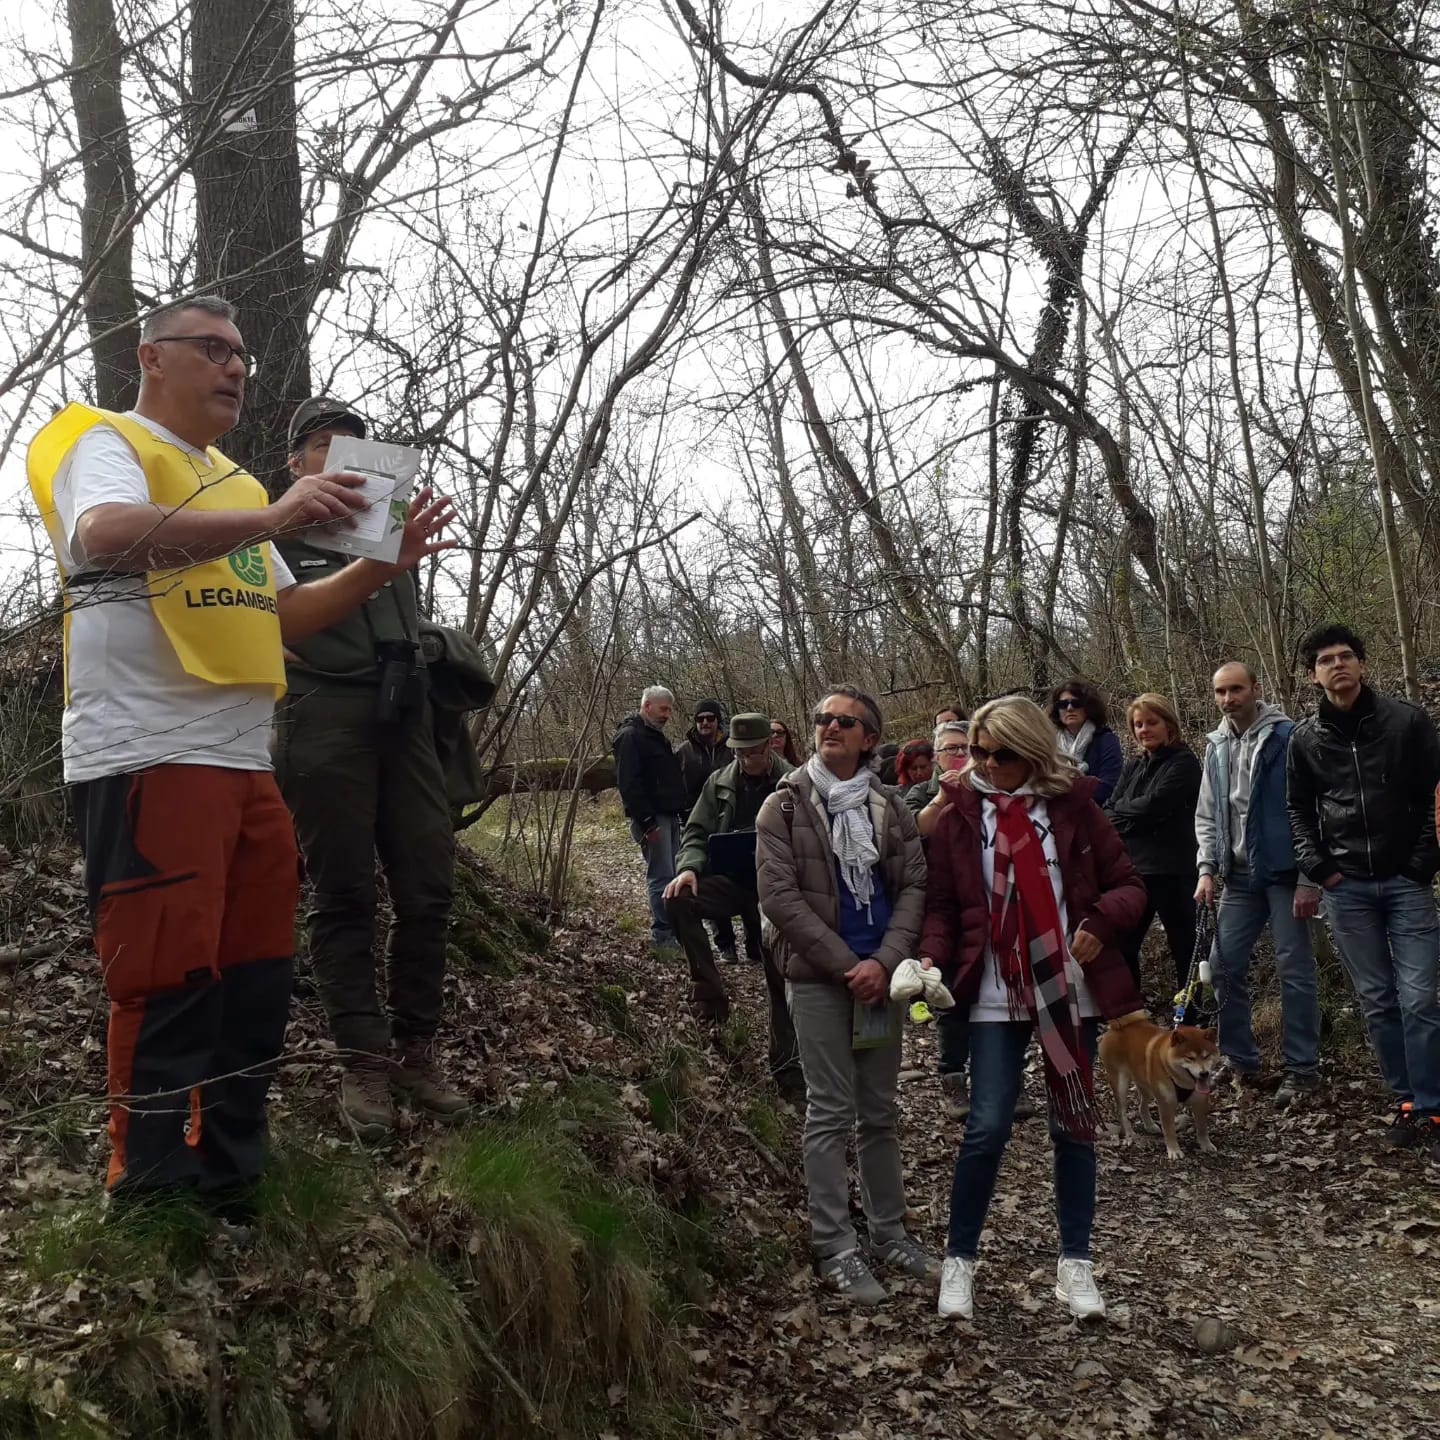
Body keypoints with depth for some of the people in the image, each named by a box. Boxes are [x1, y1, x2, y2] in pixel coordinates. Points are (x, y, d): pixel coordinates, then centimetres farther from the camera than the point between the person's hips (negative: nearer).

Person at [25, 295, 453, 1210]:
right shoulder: (107, 441, 2)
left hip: (247, 763, 8)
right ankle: (150, 1210, 4)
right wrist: (272, 518, -29)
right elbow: (108, 533, -21)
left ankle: (229, 1194, 21)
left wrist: (383, 563, 8)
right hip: (146, 760, -8)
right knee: (167, 995, -7)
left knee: (256, 990, 9)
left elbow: (286, 617, 22)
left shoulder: (236, 483, 25)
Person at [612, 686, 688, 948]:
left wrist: (683, 812, 18)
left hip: (670, 816, 9)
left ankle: (675, 929, 14)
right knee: (661, 877, -9)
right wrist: (647, 821, -21)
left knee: (673, 875, 9)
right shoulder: (630, 736, -10)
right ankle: (663, 935, -4)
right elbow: (628, 784, -18)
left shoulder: (656, 736, 20)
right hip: (652, 819, -9)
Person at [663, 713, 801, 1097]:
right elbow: (697, 832, 7)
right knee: (678, 900, -27)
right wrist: (689, 867, -14)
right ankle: (709, 991, -14)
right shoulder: (720, 783, 5)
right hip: (731, 879, 2)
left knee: (781, 978, 2)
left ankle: (787, 1069, 16)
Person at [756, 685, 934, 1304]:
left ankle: (888, 1230, 27)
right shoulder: (785, 806, -3)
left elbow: (914, 884, 2)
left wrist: (885, 961, -13)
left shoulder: (889, 806, 8)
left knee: (880, 1111, 14)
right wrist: (847, 966, -15)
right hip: (818, 978, -4)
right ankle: (835, 1249, 9)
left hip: (880, 975, 4)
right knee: (831, 1113, 0)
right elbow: (780, 897, -10)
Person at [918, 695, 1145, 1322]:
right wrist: (932, 960, -15)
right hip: (997, 996, -1)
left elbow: (1129, 885, 4)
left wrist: (1101, 920, -16)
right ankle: (959, 1259, 14)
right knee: (986, 1128, -5)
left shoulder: (1073, 806, 0)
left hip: (1070, 990, 1)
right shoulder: (958, 817, 0)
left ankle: (1075, 1262, 24)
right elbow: (943, 907, 3)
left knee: (1074, 1125, 9)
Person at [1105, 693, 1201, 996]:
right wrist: (1133, 814, -13)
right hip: (1132, 868, 7)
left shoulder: (1183, 763, -5)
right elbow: (1109, 812, 7)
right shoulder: (1133, 766, 16)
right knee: (1121, 947, 8)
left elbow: (1153, 805, -15)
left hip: (1171, 871, -7)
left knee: (1184, 948, 3)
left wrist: (1120, 812, 0)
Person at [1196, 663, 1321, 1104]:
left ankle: (1302, 1070, 9)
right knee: (1225, 966, 5)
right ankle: (1241, 1062, 18)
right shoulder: (1216, 746, 11)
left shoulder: (1287, 736, -8)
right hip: (1239, 876, 6)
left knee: (1294, 969, -1)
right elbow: (1206, 815, 15)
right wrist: (1207, 869, 4)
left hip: (1283, 872, -6)